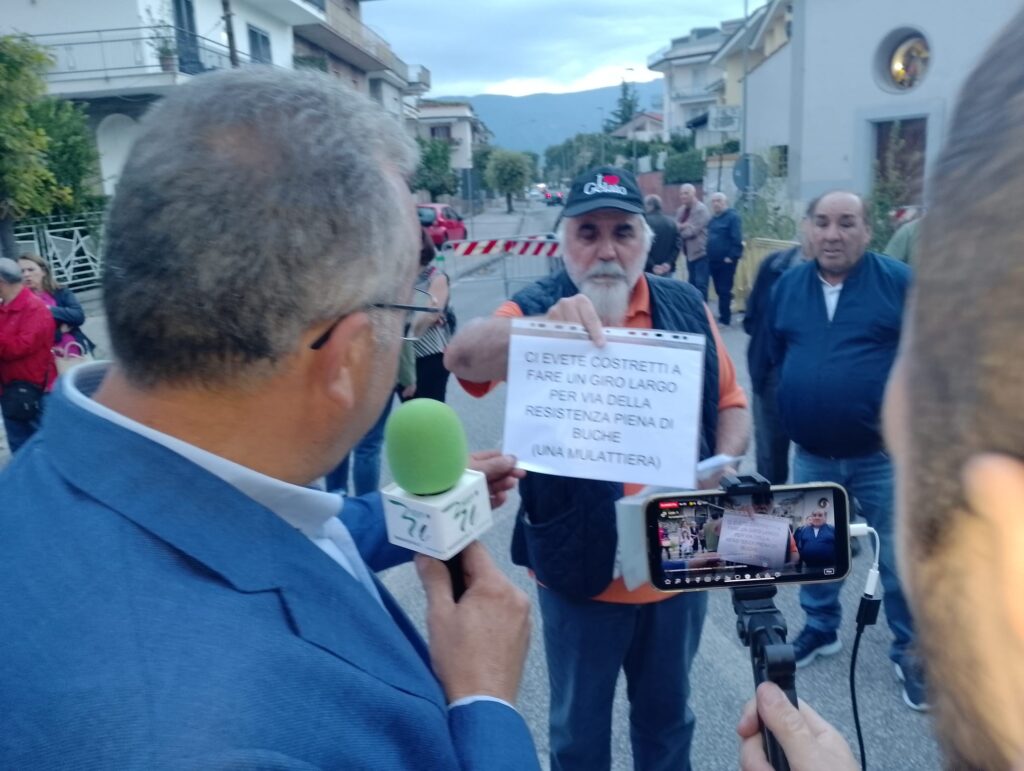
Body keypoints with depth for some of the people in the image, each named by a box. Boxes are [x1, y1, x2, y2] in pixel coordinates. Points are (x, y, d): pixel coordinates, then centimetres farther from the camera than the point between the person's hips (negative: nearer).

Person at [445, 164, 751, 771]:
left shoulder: (686, 307, -1)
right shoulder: (537, 310, -12)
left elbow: (730, 403, 8)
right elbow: (463, 356, -32)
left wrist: (724, 464, -12)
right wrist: (547, 324, -50)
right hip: (581, 567, -3)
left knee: (667, 715, 26)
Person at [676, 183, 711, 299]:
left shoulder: (701, 209, -14)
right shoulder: (682, 210, 11)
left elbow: (692, 230, -21)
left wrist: (679, 228, -6)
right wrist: (683, 226, -17)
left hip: (701, 252, -8)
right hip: (690, 252, 8)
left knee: (700, 284, -9)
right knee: (692, 284, 14)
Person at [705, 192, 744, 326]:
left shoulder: (732, 217, -9)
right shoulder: (713, 218, 16)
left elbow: (737, 239, -15)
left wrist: (731, 256, -19)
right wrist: (708, 255, 12)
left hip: (726, 260, -8)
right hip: (713, 260, 8)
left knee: (724, 290, -5)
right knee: (719, 290, 13)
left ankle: (725, 319, 1)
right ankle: (723, 316, 22)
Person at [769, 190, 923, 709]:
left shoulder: (899, 281, -9)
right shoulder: (788, 285, 3)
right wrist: (800, 403, 11)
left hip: (882, 454, -3)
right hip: (811, 454, 4)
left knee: (898, 559, 9)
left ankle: (911, 652, 29)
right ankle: (820, 629, 40)